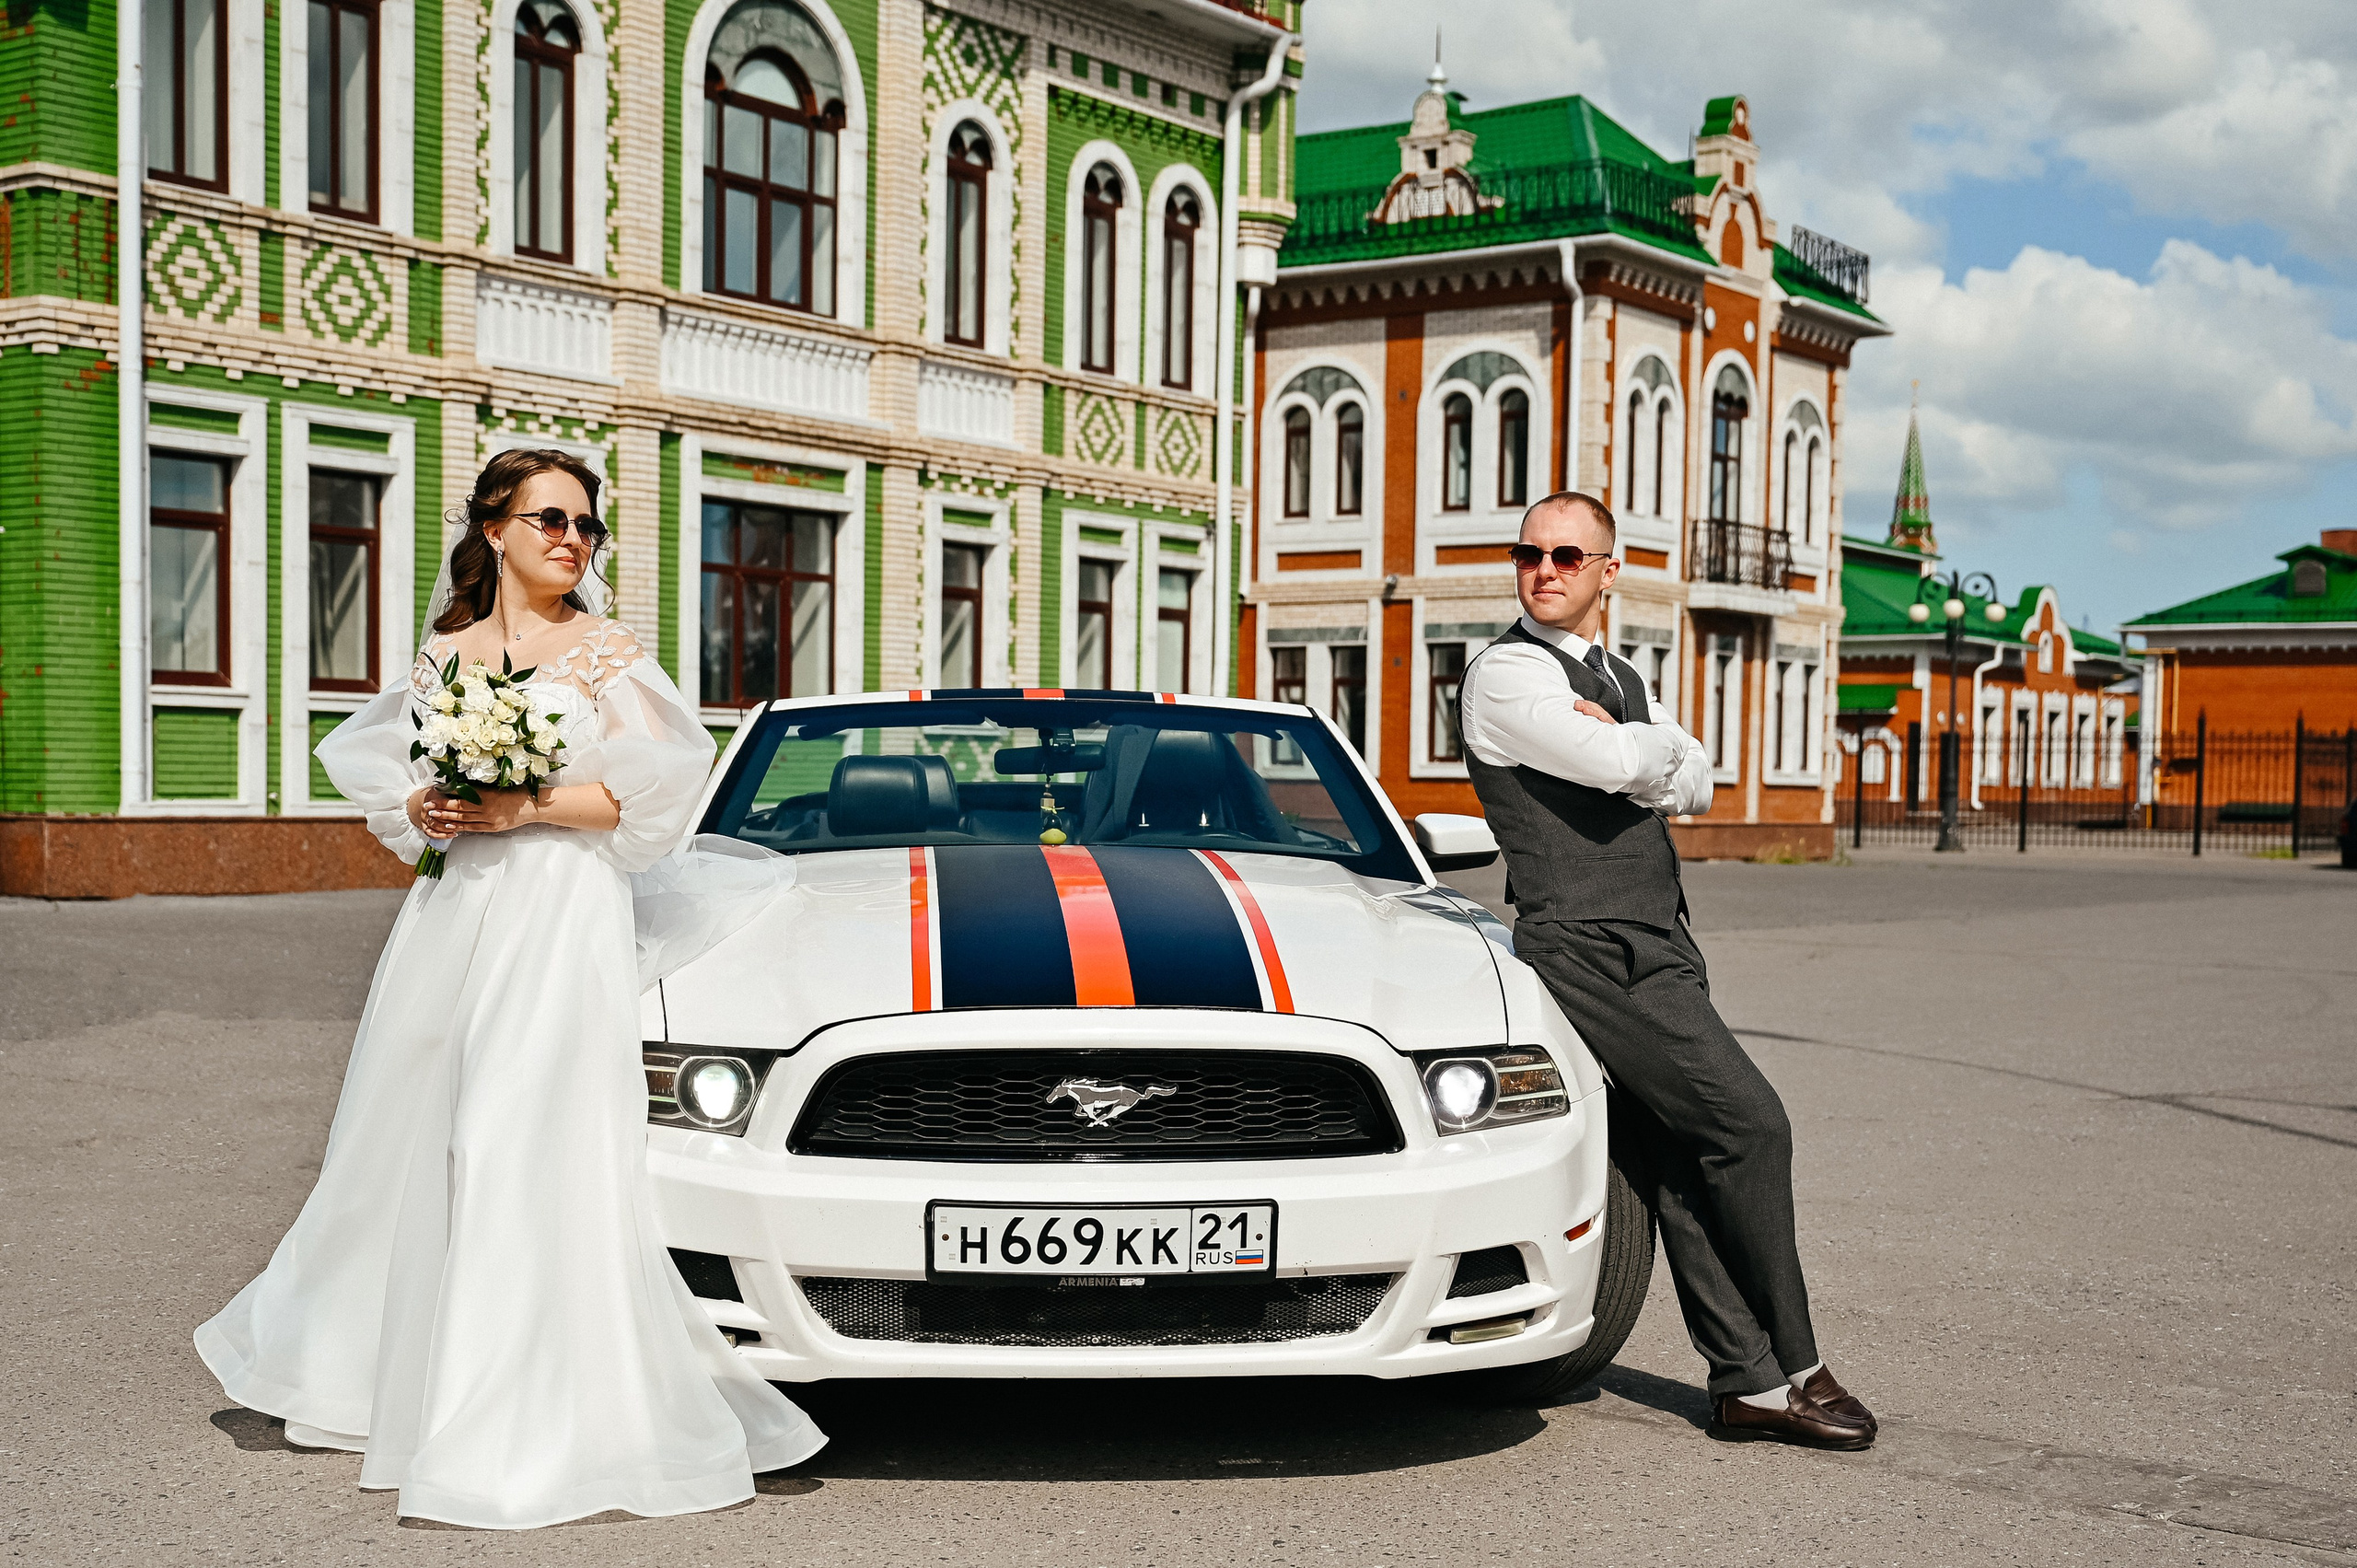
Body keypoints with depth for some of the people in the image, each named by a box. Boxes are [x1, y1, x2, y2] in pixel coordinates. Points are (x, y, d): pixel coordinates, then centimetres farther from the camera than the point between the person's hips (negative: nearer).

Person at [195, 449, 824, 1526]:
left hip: (565, 913, -5)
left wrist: (526, 807, -13)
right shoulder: (447, 652, 14)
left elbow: (644, 792, -5)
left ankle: (536, 1420, -5)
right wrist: (422, 808, -3)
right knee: (414, 1134, 11)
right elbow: (373, 768, 18)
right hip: (458, 909, 5)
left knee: (537, 1147, -10)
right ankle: (369, 1362, 31)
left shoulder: (606, 651, 3)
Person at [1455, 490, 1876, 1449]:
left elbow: (1694, 784, 11)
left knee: (1670, 1165, 7)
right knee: (1749, 1123, -12)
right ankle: (1786, 1370, -2)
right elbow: (1618, 765, -19)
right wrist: (1654, 746, 3)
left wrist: (1628, 750, -8)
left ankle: (1747, 1381, 9)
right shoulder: (1506, 673, -6)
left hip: (1657, 948, 8)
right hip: (1586, 949, -8)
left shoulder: (1620, 680, 23)